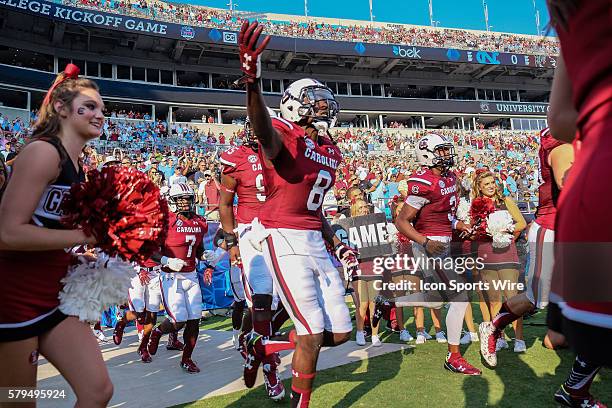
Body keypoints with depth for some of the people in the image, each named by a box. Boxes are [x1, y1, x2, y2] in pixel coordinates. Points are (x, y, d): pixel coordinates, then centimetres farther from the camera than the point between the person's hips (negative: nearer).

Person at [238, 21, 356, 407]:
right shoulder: (285, 135, -9)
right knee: (314, 333, -4)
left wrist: (337, 244, 16)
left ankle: (262, 347, 28)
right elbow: (264, 129, -36)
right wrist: (253, 81, -55)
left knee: (341, 332, 13)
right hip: (285, 238, -8)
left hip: (315, 241, 8)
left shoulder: (330, 151, 16)